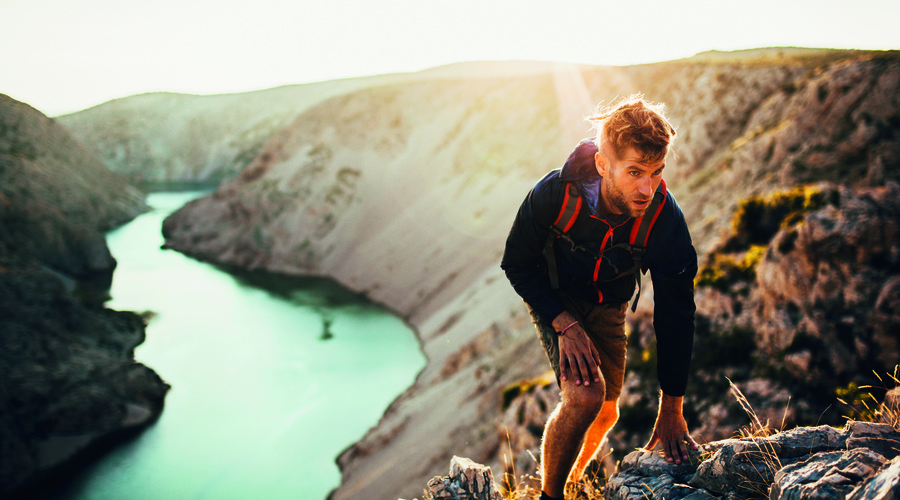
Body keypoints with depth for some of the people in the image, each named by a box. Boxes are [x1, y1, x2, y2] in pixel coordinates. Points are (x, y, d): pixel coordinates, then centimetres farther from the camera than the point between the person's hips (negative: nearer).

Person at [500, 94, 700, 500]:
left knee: (606, 413, 14)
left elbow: (675, 313, -19)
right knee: (585, 396, -26)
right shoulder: (554, 194, -34)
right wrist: (565, 324, -30)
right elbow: (517, 264, -17)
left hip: (609, 305, 4)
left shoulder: (666, 219, -29)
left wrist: (671, 409, -16)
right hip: (555, 298, -3)